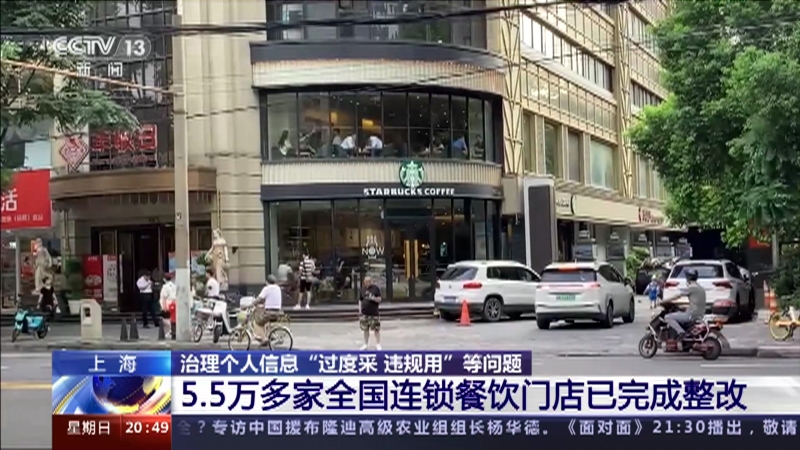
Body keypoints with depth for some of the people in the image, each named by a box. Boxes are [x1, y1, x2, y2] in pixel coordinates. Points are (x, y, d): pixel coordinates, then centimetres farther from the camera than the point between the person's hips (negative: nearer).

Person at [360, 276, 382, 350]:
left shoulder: (376, 288, 0)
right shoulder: (363, 289, 10)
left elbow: (379, 299, -2)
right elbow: (360, 301, 14)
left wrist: (373, 298, -21)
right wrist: (360, 309, 7)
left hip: (374, 313, -3)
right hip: (365, 313, 3)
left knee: (376, 329, -2)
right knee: (365, 329, 7)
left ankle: (378, 344, 6)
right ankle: (366, 344, 17)